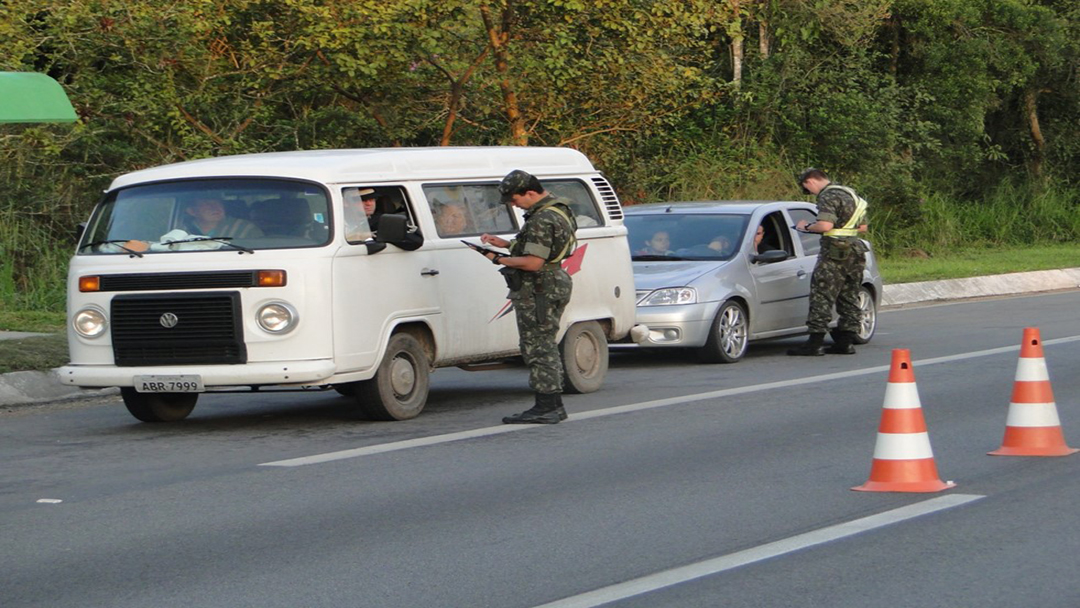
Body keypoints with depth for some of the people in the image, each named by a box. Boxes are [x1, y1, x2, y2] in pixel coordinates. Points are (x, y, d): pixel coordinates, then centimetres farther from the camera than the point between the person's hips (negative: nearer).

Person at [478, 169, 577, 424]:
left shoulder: (542, 220, -21)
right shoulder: (557, 210, 13)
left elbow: (533, 262, -26)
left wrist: (499, 259, -14)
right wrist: (504, 243, 14)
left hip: (537, 293, -11)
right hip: (552, 287, 11)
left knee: (537, 348, -7)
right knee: (545, 347, 15)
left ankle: (546, 408, -6)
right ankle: (552, 406, 19)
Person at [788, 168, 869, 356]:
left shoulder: (828, 196, -11)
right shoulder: (851, 194, 19)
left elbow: (825, 225, -23)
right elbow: (863, 226, 23)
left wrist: (806, 227, -7)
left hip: (835, 252, -9)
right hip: (855, 251, 9)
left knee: (822, 296, -7)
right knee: (848, 298, 13)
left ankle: (815, 343, -10)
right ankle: (846, 342, 15)